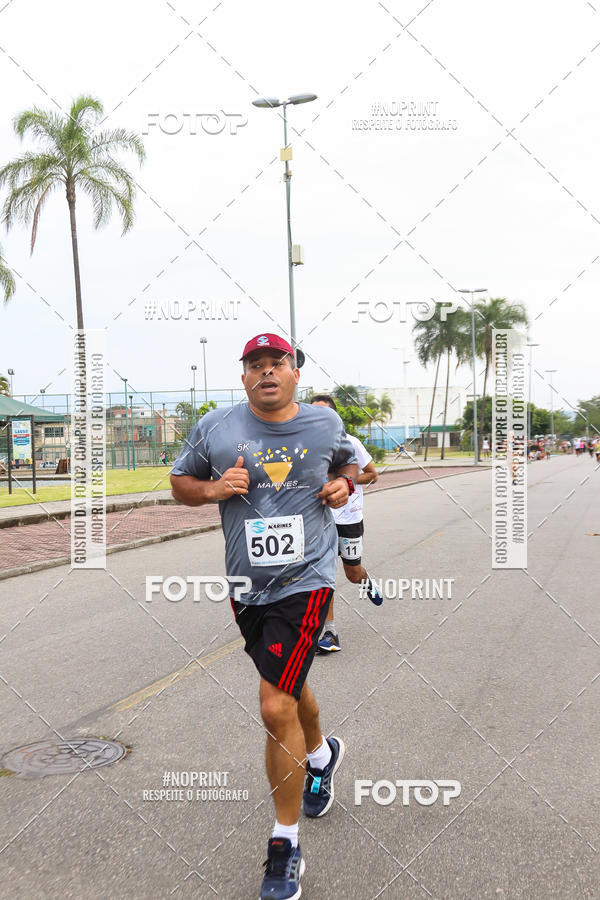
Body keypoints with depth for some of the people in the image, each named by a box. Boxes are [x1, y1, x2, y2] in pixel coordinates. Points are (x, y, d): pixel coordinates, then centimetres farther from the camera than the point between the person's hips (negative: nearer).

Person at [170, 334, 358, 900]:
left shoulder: (326, 423, 2)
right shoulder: (215, 428, -1)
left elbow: (348, 463, 21)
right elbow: (180, 482, 10)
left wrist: (344, 485, -1)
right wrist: (214, 488, -11)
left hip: (305, 582, -3)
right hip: (246, 586, 3)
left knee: (277, 709, -12)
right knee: (287, 688, 23)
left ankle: (285, 843, 6)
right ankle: (321, 753, 57)